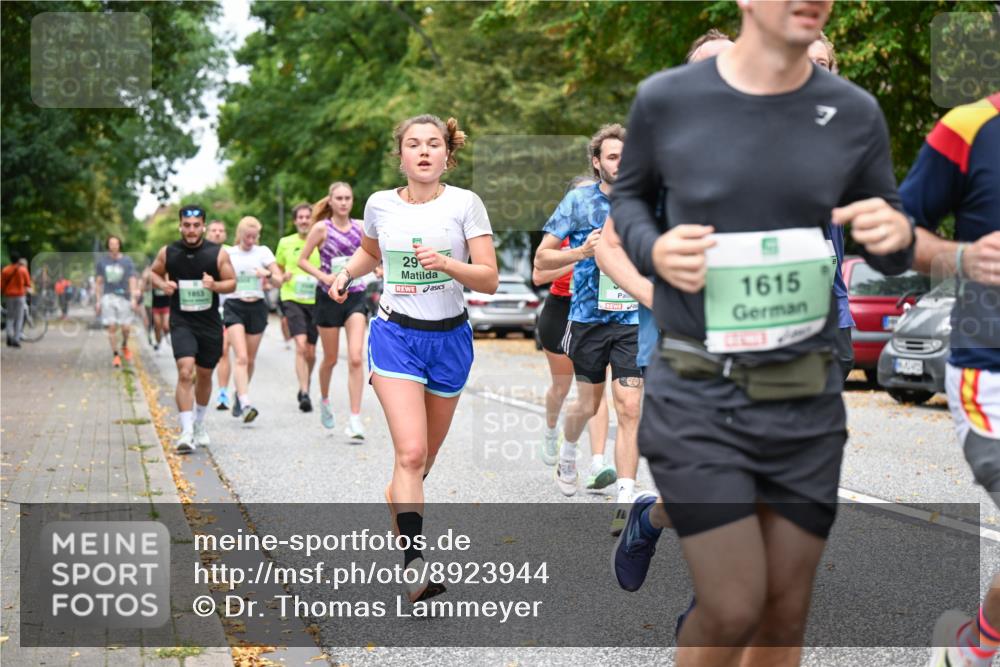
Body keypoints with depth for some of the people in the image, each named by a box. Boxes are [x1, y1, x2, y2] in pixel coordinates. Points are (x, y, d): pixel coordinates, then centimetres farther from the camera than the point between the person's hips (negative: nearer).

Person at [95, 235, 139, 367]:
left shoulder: (127, 261, 2)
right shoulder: (102, 261, 7)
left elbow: (132, 279, -3)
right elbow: (99, 282, 12)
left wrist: (133, 298, -16)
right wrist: (98, 300, 8)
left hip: (123, 296, -1)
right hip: (108, 296, 1)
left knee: (125, 327, -1)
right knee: (112, 327, -7)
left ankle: (124, 346, 30)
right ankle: (115, 354, 3)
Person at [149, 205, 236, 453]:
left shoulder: (218, 253, -4)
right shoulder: (168, 253, -3)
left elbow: (232, 282, 3)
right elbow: (154, 273, 15)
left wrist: (215, 285, -18)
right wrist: (163, 284, -8)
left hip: (210, 323, 2)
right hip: (181, 322, -2)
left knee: (204, 375, 14)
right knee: (185, 372, -19)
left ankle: (199, 425, 37)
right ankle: (186, 432, -19)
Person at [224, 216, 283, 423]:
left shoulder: (263, 252, 5)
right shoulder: (227, 254, 3)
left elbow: (279, 280, 0)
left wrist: (268, 275, -21)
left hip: (257, 307, 2)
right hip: (234, 307, -2)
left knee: (250, 359, 9)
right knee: (242, 357, -17)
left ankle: (239, 395, 33)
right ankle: (246, 404, -27)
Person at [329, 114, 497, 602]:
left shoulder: (465, 204, -4)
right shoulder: (380, 204, 2)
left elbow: (489, 279, -9)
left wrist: (447, 263, -25)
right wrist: (346, 273, 5)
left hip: (449, 338, 1)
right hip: (395, 334, -1)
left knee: (424, 458, 12)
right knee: (411, 453, -18)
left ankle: (395, 522, 39)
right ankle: (414, 562, -23)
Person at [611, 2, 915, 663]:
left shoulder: (854, 113, 0)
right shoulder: (667, 99, -5)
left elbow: (889, 251, 10)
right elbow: (629, 195, 12)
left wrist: (897, 236, -13)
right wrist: (654, 250, -9)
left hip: (807, 398, 3)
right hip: (696, 394, -3)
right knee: (734, 612, -5)